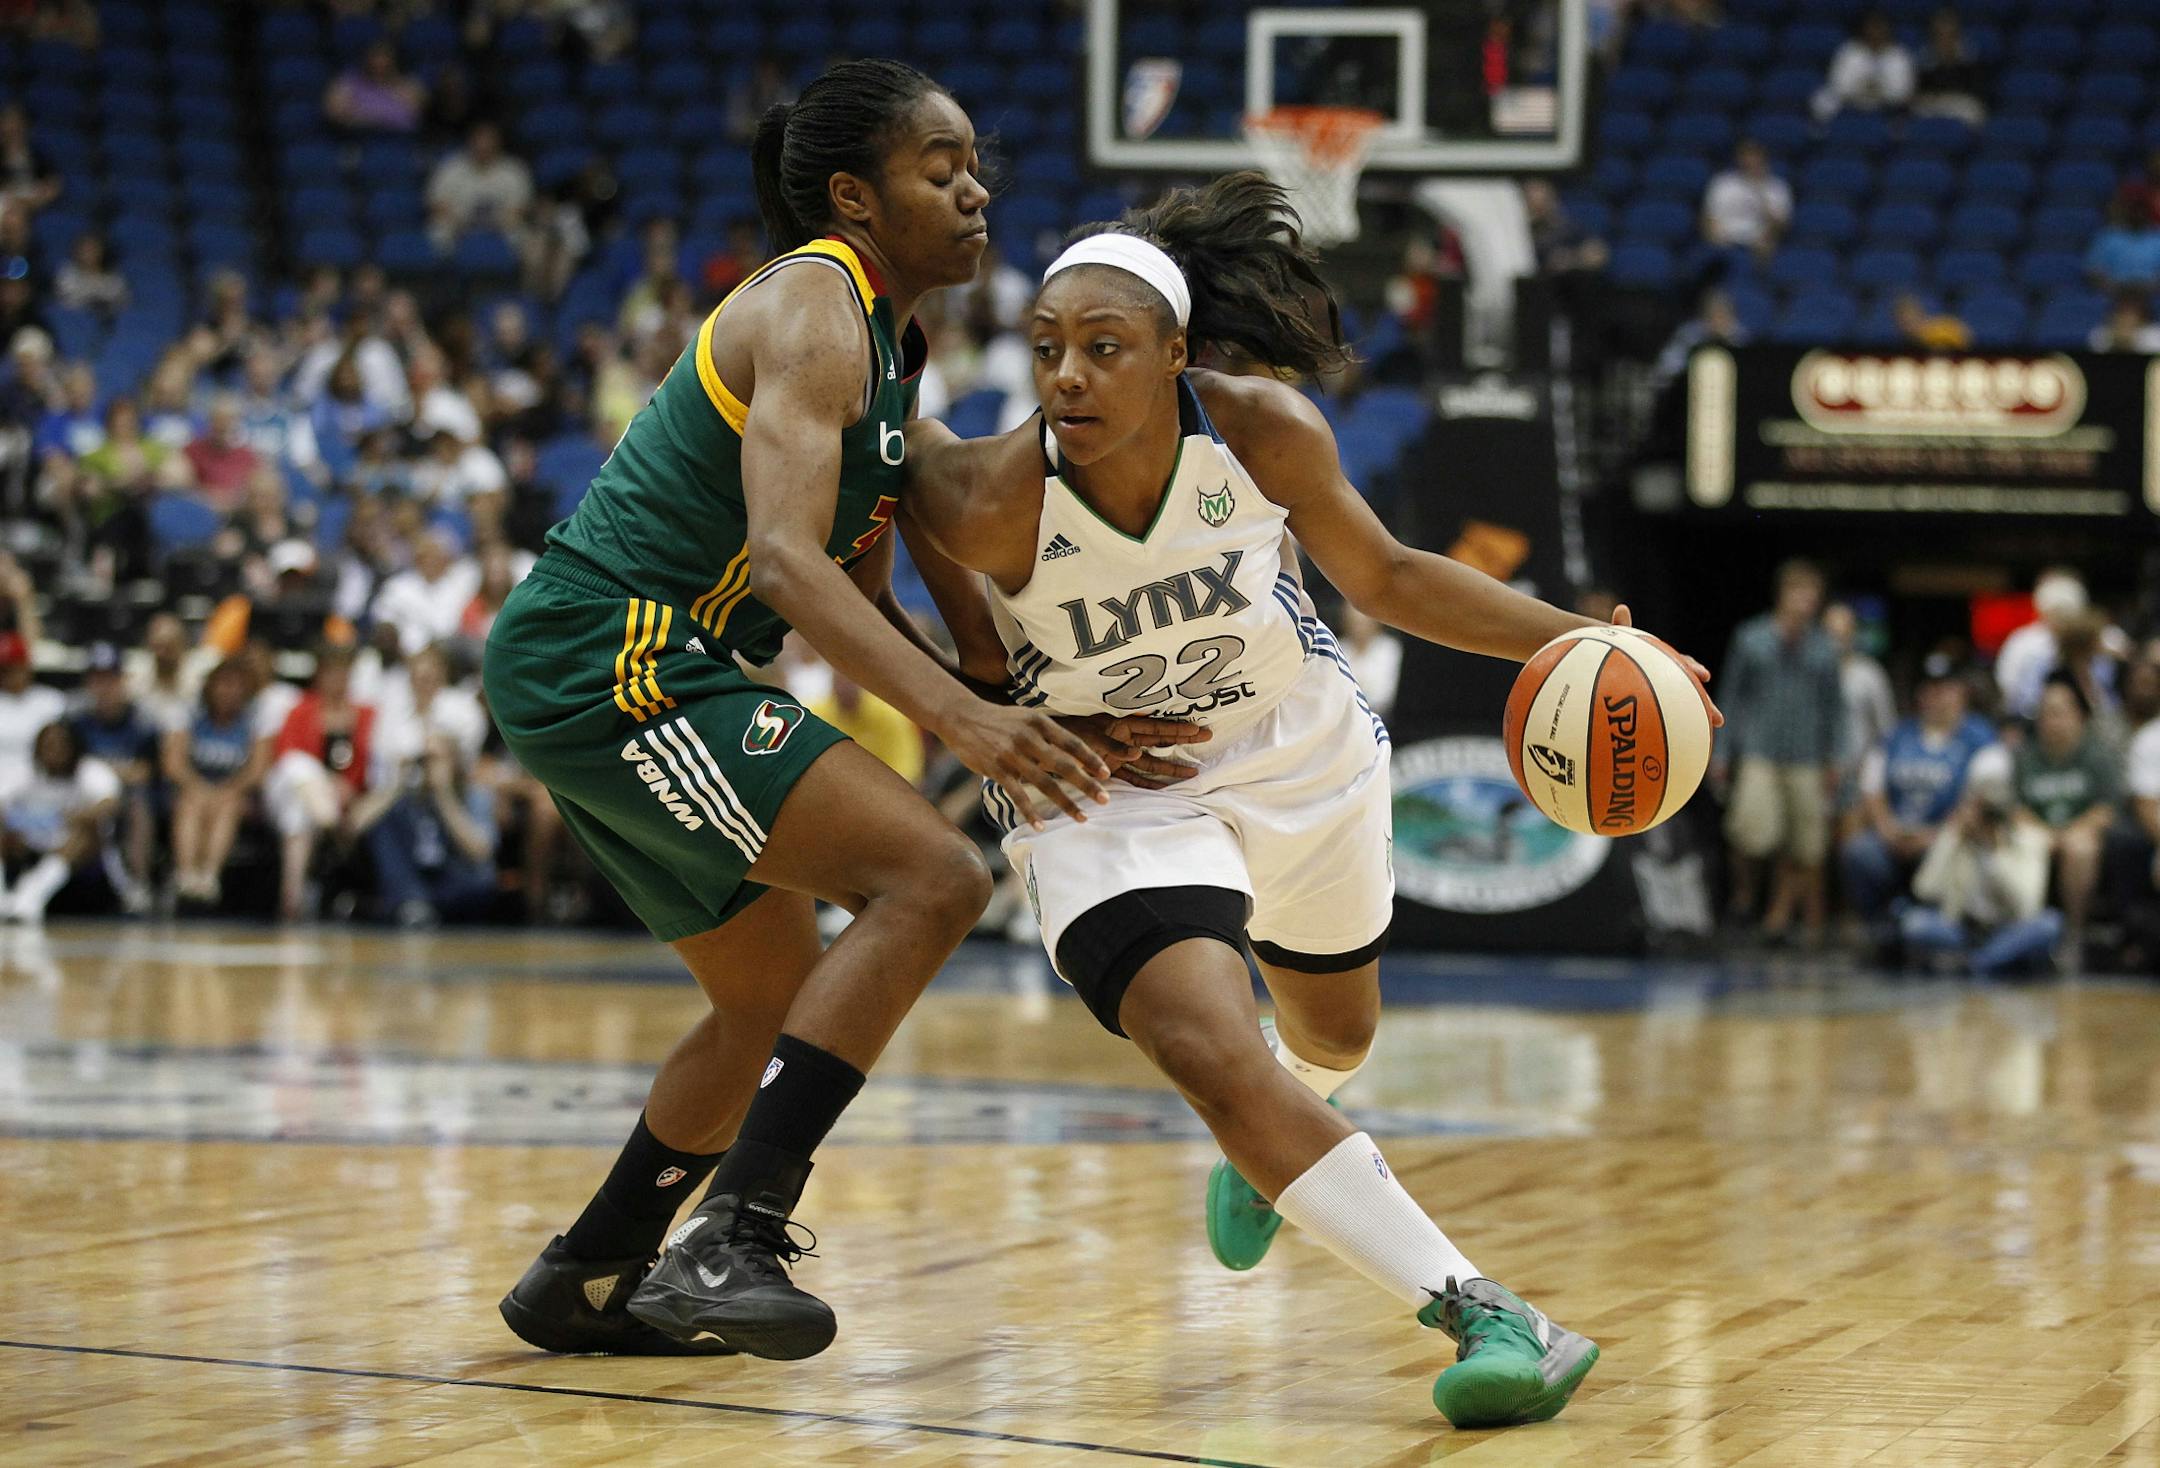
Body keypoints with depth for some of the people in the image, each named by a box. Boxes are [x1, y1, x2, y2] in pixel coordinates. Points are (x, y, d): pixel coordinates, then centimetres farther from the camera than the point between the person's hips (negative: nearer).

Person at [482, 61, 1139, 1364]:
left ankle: (585, 1282, 33)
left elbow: (859, 595, 21)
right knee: (935, 877, -20)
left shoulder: (888, 346, 18)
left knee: (777, 1003, 22)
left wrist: (1013, 721, 7)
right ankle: (731, 1240, -23)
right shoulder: (814, 310, -14)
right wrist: (962, 717, -38)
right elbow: (786, 563, -28)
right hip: (616, 663, -11)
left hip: (592, 676, 11)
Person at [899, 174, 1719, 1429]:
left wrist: (1567, 639, -18)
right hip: (1104, 795, -3)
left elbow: (1384, 578, -8)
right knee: (1213, 1058, -26)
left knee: (1335, 1043, 26)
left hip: (1299, 755, 3)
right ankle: (1480, 1314, -24)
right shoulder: (998, 504, -32)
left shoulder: (1265, 432, -27)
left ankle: (1273, 1144, 64)